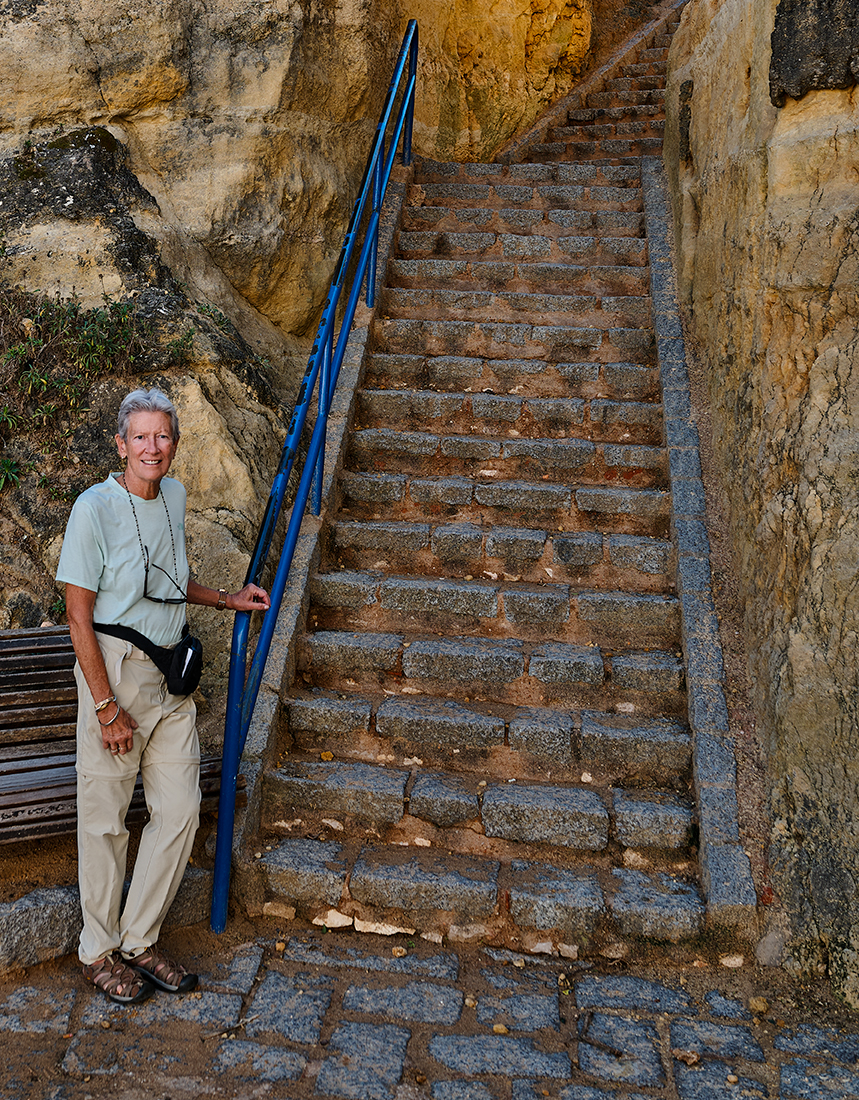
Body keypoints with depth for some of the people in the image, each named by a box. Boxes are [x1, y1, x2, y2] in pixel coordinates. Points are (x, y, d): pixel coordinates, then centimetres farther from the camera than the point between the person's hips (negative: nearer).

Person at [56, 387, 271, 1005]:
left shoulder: (174, 497, 8)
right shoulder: (96, 508, -13)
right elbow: (79, 616, -14)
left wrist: (227, 600, 15)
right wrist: (107, 706, -16)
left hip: (171, 678, 7)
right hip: (114, 673, -6)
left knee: (180, 810, 8)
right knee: (106, 819, 6)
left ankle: (139, 941, 26)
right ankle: (99, 952, 26)